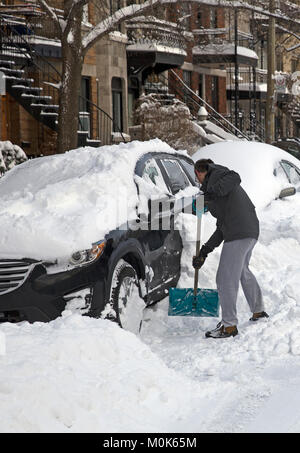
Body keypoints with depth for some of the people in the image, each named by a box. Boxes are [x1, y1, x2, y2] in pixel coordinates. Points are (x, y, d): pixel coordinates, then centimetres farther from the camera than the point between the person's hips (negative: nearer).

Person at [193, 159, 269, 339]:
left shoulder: (216, 173, 3)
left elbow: (234, 177, -21)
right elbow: (222, 227, 25)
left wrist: (213, 192, -28)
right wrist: (205, 251, 22)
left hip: (238, 235, -11)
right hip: (251, 231, 11)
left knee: (226, 279, -5)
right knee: (242, 271, 31)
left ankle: (229, 326, -1)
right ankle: (259, 311, 45)